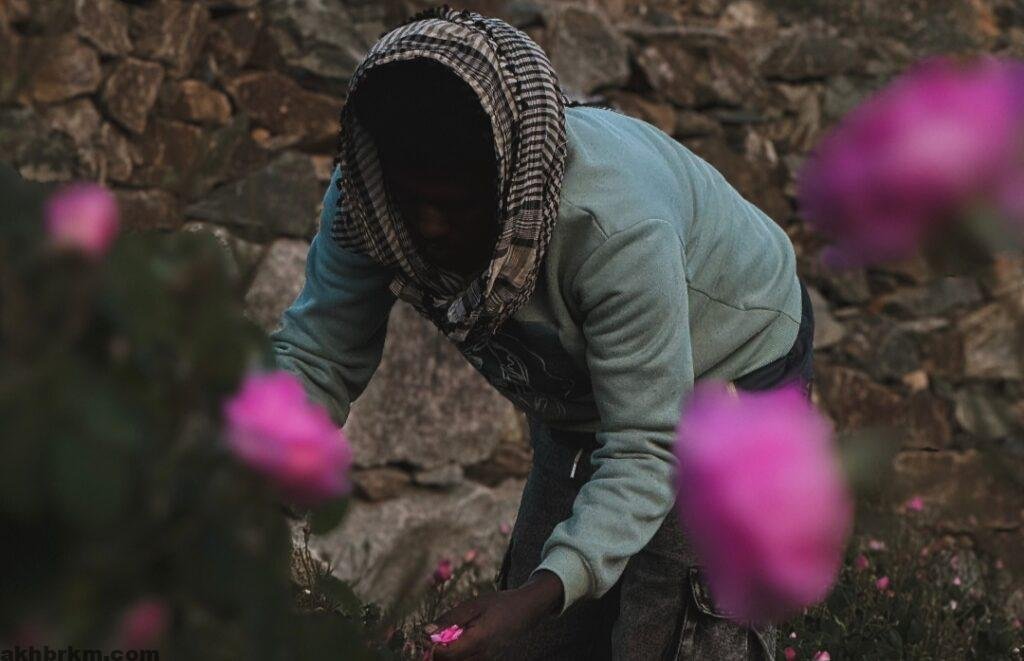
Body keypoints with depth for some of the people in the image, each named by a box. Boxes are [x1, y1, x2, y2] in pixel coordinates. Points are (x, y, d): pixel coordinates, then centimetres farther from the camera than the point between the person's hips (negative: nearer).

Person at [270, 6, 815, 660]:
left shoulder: (618, 226, -43)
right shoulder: (369, 197, -26)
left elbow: (645, 449, -40)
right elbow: (315, 359, -19)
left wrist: (541, 595, -54)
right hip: (584, 394, 6)